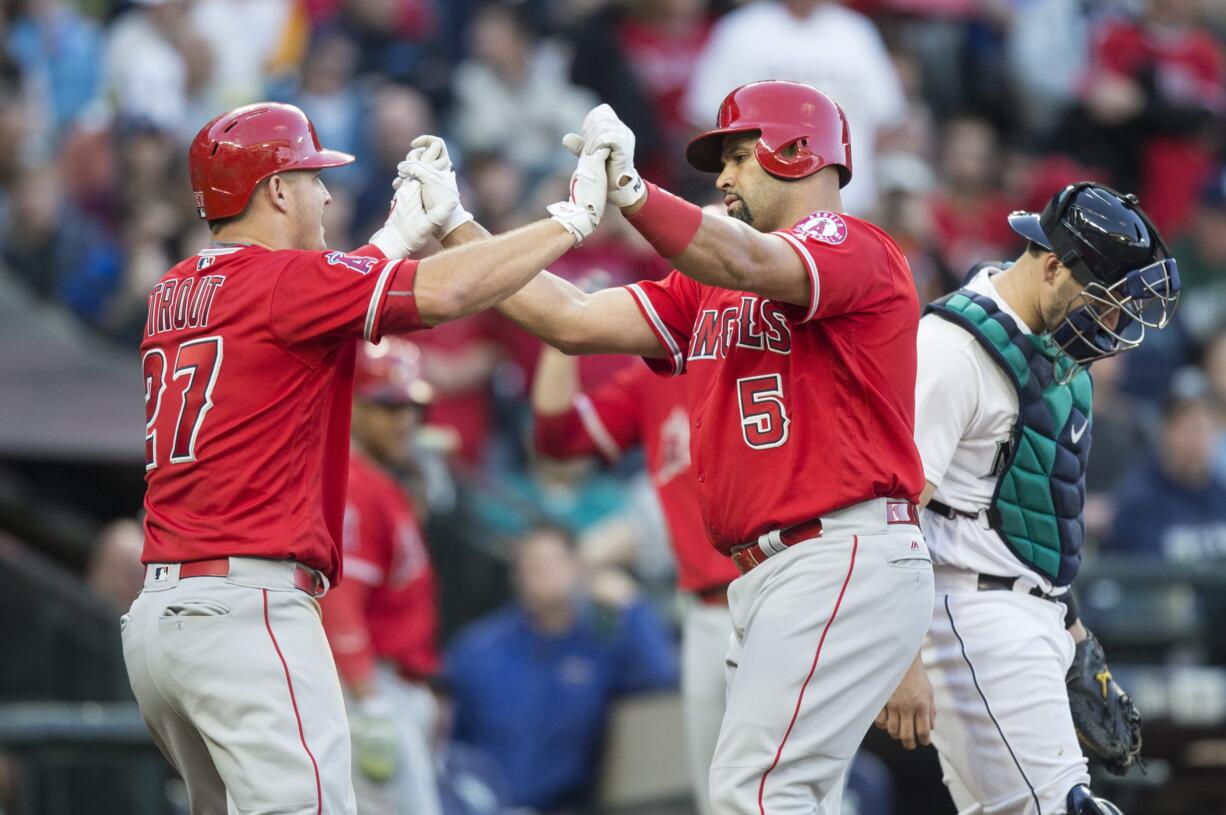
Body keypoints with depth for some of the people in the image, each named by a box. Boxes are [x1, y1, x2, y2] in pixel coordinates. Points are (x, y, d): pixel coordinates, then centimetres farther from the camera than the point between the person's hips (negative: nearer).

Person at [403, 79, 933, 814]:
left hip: (844, 560, -9)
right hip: (765, 578, 9)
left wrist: (629, 190, -40)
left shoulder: (853, 249, -5)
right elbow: (574, 321, 17)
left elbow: (745, 264, -25)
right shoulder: (706, 292, 22)